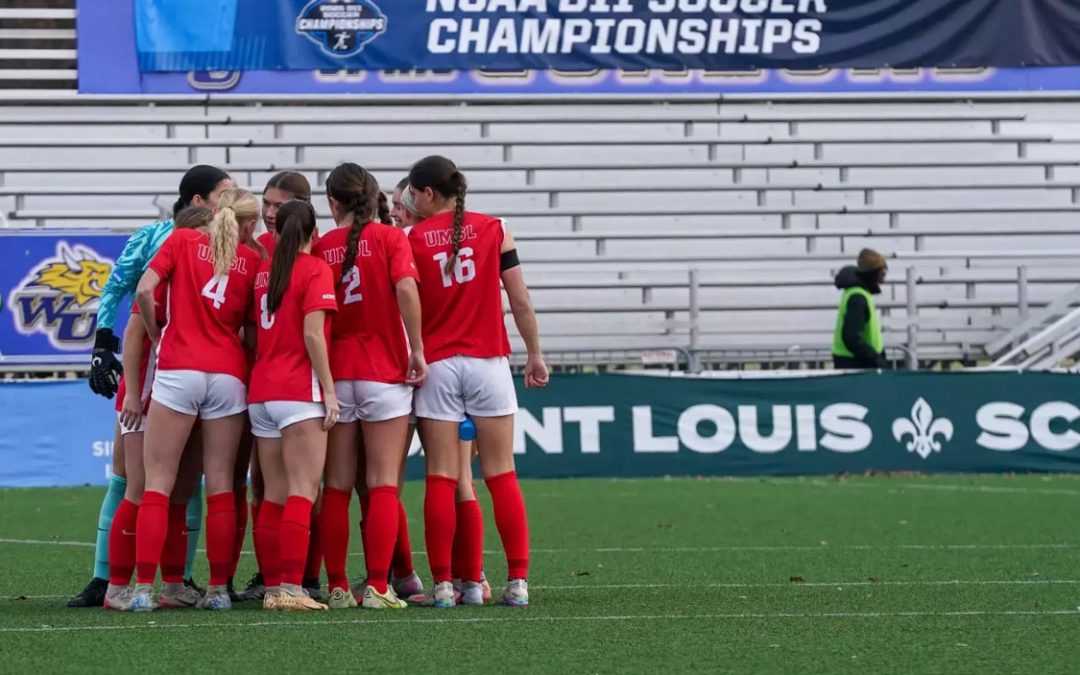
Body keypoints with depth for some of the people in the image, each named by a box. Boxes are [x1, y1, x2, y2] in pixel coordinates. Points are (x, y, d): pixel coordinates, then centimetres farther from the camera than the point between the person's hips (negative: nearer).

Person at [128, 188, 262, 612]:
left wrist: (157, 336, 8)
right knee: (220, 485, 7)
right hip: (229, 374, 2)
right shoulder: (253, 260, 8)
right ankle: (218, 589, 4)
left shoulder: (182, 240, 5)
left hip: (178, 370, -2)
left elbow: (144, 290, -6)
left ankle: (144, 588, -9)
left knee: (158, 482, -1)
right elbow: (254, 330, 6)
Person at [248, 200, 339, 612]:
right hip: (299, 392, -6)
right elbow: (313, 334, -12)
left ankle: (272, 587, 7)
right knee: (303, 491, -9)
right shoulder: (314, 270, -5)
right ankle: (291, 588, -19)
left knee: (274, 495, 8)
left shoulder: (264, 272, 13)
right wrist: (329, 390, -10)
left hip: (261, 391, 6)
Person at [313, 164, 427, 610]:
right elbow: (406, 289, -16)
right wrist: (417, 350, -11)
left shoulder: (321, 247, 5)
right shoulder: (390, 237, -2)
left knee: (337, 487, 8)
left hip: (335, 372, 2)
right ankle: (378, 587, -8)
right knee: (383, 484, -1)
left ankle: (337, 588, 6)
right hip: (384, 372, -2)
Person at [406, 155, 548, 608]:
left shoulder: (412, 239, -1)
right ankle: (518, 581, 1)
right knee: (501, 474, 4)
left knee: (441, 478, 1)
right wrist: (535, 354, 12)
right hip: (488, 362, 1)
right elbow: (520, 300, 3)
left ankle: (443, 584, -2)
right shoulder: (494, 230, 2)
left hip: (436, 365, -1)